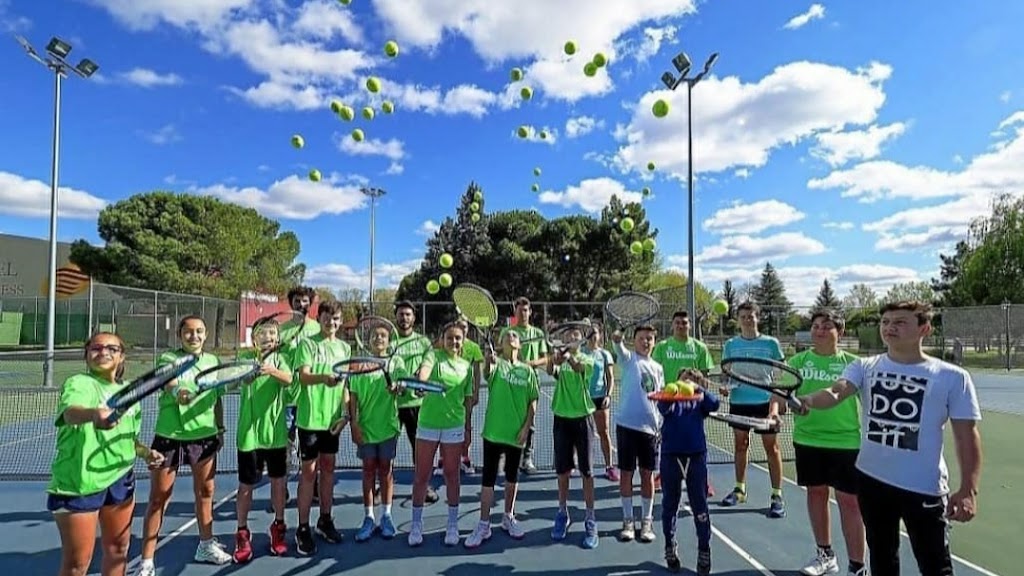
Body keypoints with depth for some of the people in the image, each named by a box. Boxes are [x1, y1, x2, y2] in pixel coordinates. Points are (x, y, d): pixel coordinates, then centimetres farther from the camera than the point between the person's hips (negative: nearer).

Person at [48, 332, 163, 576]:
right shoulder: (77, 383, -13)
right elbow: (70, 411, -37)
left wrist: (146, 452, -2)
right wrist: (94, 414, -58)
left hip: (120, 480, 6)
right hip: (78, 484, -6)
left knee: (118, 549, 18)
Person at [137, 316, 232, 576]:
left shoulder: (213, 360, 5)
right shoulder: (168, 358, -8)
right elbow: (169, 384, -29)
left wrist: (221, 428, 16)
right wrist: (178, 392, -50)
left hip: (205, 436, 4)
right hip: (170, 437, -4)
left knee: (205, 492, 16)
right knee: (158, 498, 4)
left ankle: (206, 546, 34)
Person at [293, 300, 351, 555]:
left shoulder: (345, 347, 8)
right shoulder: (308, 343, -7)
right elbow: (303, 377, -20)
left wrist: (345, 411, 6)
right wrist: (323, 377, -39)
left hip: (332, 417, 5)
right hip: (310, 417, -5)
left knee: (328, 467, 14)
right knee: (309, 470, 1)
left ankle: (325, 520, 28)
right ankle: (303, 529, 13)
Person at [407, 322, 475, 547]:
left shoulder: (467, 366, 5)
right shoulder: (434, 355, -2)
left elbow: (468, 399, 10)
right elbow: (424, 369, -25)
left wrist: (468, 427, 10)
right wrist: (420, 380, -47)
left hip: (454, 426, 1)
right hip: (427, 424, -1)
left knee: (452, 476, 10)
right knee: (421, 476, 7)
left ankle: (453, 526, 25)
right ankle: (416, 525, 23)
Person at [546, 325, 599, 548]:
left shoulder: (587, 359, -1)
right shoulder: (560, 359, 4)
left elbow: (579, 367, -25)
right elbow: (551, 371, -19)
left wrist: (568, 356, -47)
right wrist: (553, 360, -42)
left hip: (582, 418, -2)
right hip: (562, 418, 2)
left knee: (586, 471, 2)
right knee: (562, 470, 11)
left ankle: (590, 520, 12)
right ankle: (563, 514, 27)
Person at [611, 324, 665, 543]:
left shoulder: (657, 368, 12)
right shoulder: (629, 359, -1)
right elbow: (620, 351, -25)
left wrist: (662, 425, 13)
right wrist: (617, 340, -48)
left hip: (650, 427, 3)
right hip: (627, 424, -3)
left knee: (647, 474, 9)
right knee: (626, 473, 5)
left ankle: (647, 521, 23)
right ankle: (628, 521, 18)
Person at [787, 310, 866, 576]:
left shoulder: (852, 363, -3)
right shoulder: (798, 361, 1)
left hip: (847, 442, -2)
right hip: (808, 439, 3)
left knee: (849, 501, 2)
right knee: (816, 493, 15)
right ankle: (825, 555, 34)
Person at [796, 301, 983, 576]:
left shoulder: (953, 377, -6)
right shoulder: (864, 367, -1)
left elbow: (967, 435, -4)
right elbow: (835, 392, -18)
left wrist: (968, 489, -11)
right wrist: (809, 400, -41)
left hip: (925, 488, -2)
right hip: (871, 480, 3)